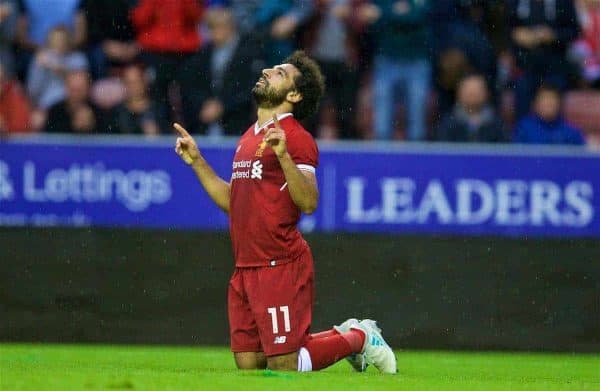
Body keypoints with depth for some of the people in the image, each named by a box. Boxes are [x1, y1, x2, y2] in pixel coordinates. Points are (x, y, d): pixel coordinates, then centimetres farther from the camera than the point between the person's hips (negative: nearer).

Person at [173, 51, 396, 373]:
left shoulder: (295, 138, -9)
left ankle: (359, 338, 15)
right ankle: (344, 335, 22)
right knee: (248, 365, 6)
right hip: (245, 269, 8)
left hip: (280, 267, -8)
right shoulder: (249, 137, 19)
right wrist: (196, 161, 20)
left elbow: (308, 202, -19)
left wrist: (282, 155, -29)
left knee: (283, 367, -7)